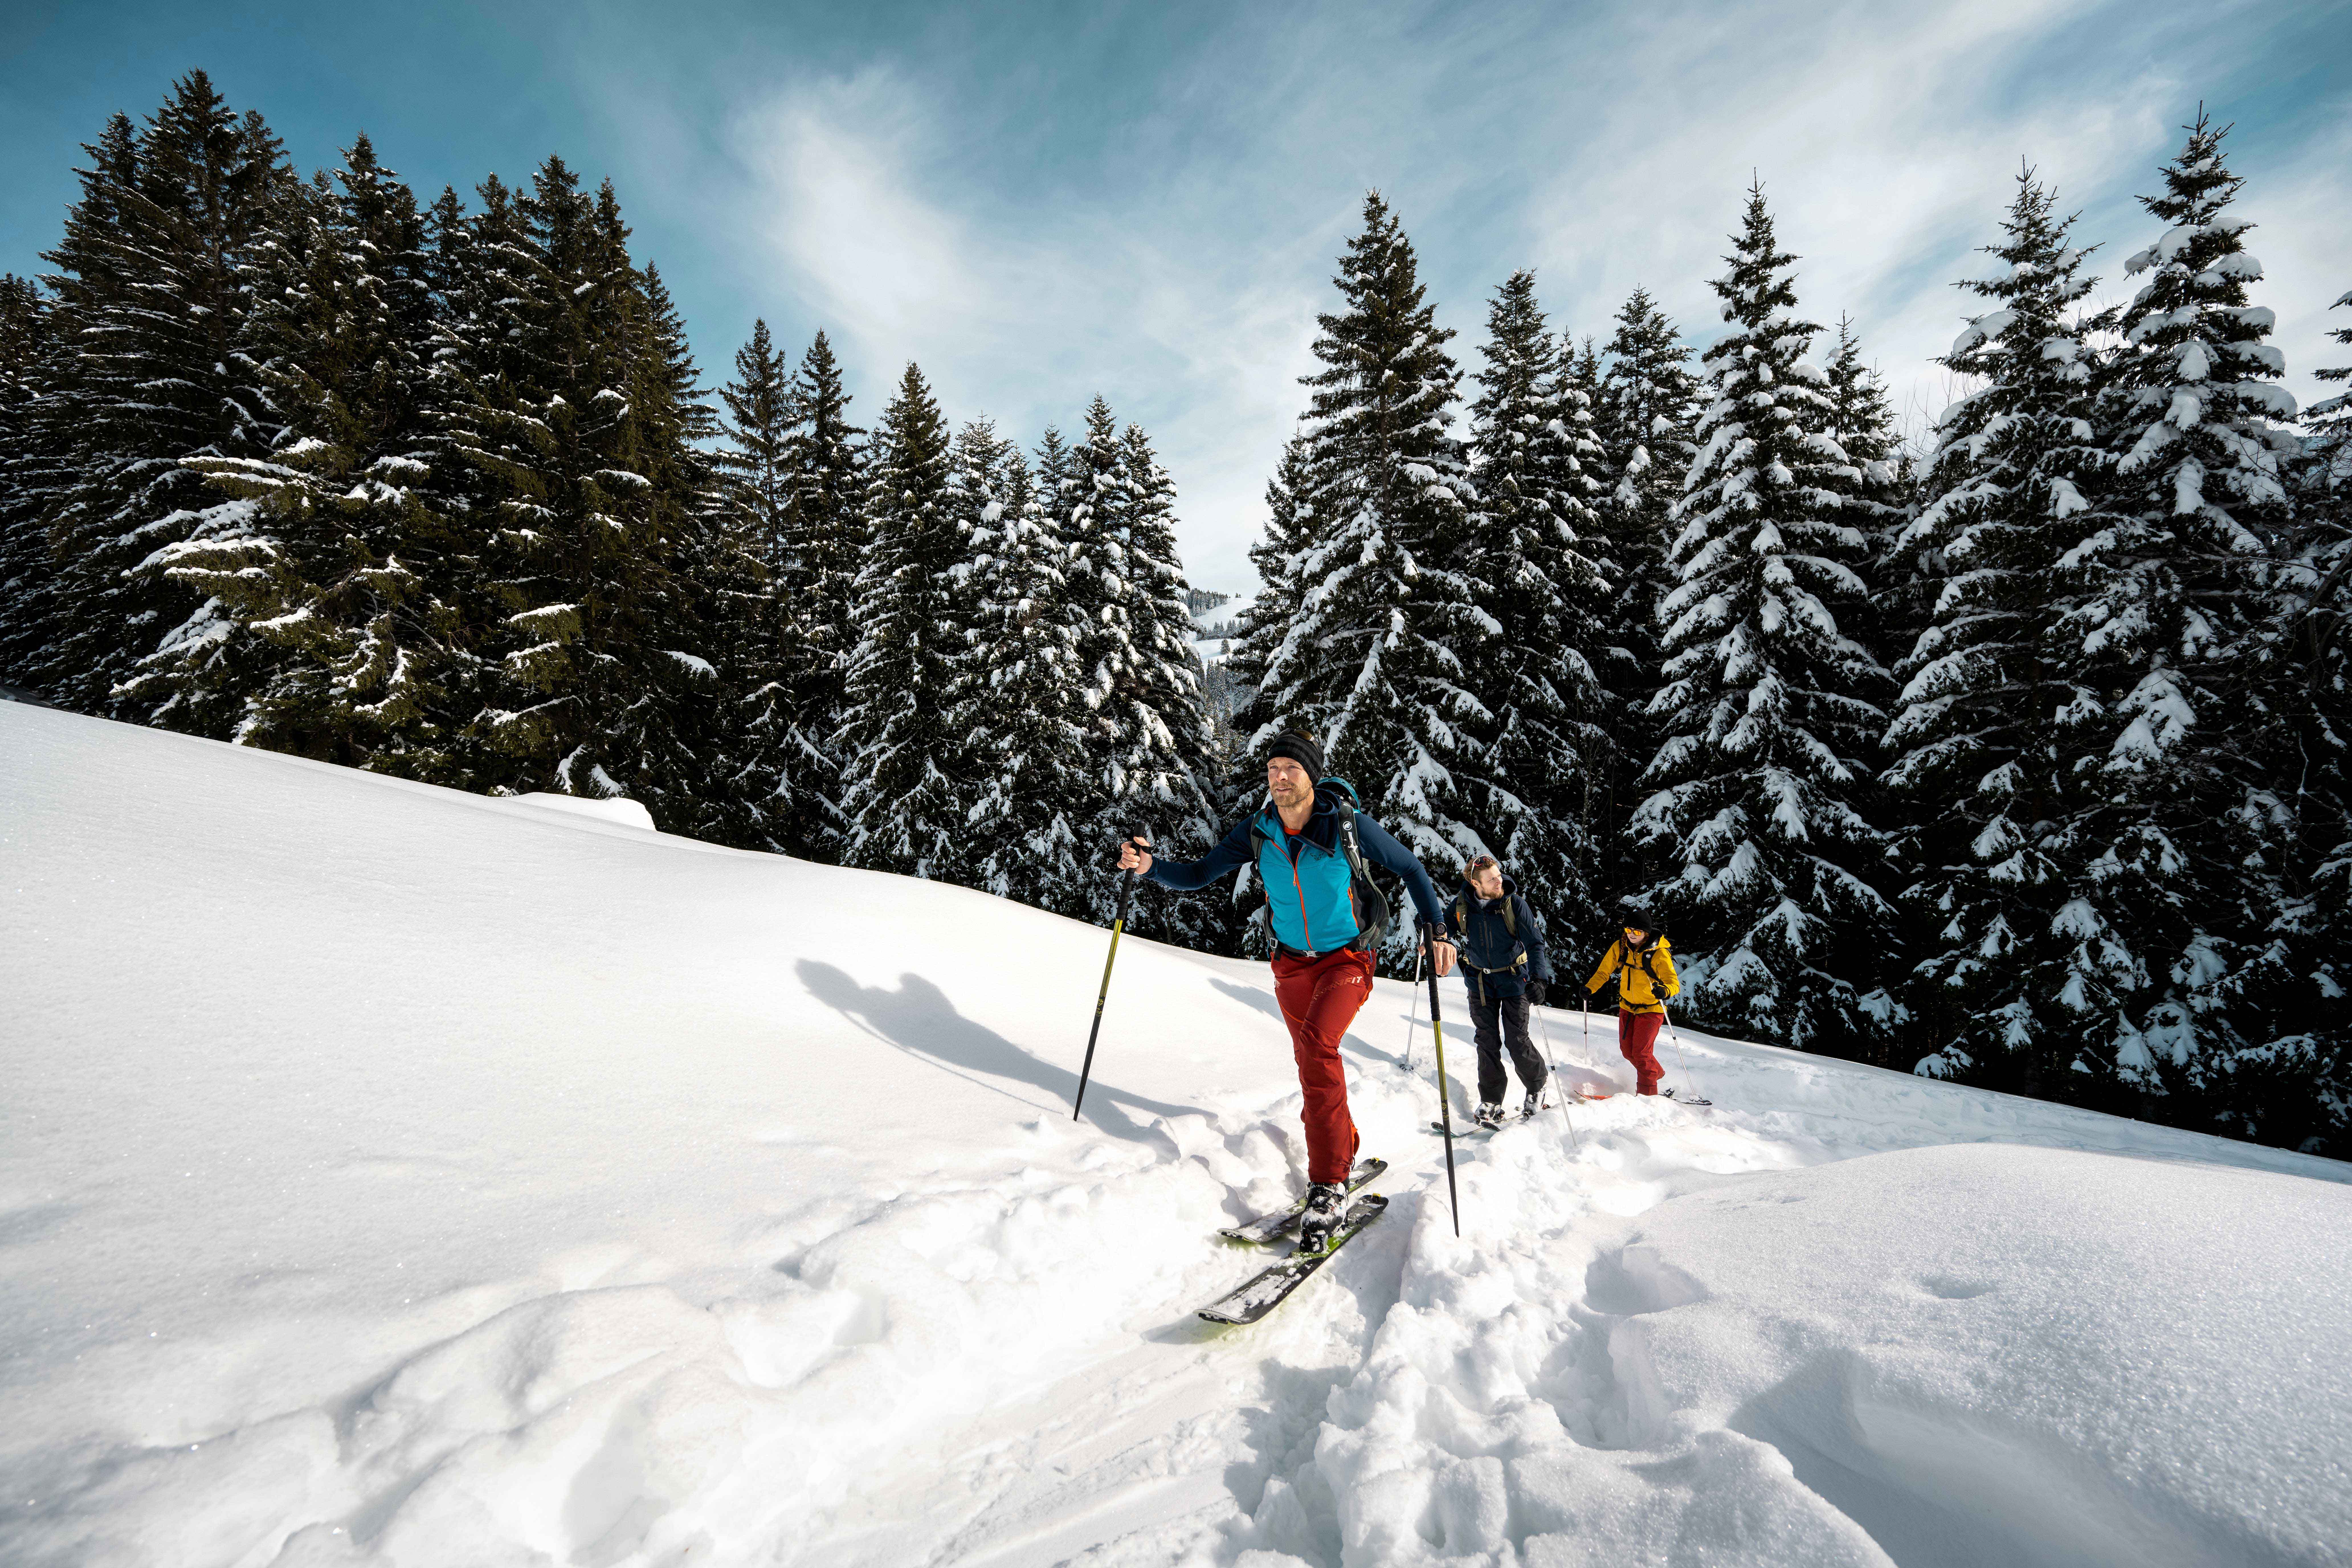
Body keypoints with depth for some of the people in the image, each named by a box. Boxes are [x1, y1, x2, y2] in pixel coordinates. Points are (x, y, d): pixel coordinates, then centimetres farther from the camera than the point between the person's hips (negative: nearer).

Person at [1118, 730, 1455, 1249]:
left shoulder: (1348, 825, -18)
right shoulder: (1258, 832, -8)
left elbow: (1410, 868, -6)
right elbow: (1198, 874, -5)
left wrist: (1438, 931, -15)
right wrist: (1151, 865, -24)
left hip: (1347, 958, -5)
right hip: (1293, 962, 5)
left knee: (1315, 1043, -27)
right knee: (1314, 1060, 14)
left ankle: (1328, 1185, -22)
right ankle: (1345, 1149, 41)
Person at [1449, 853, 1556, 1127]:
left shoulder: (1514, 903, -18)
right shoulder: (1462, 904, -11)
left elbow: (1535, 942, -17)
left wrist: (1539, 978, -29)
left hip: (1513, 979, -2)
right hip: (1480, 982, 2)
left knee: (1517, 1041, 0)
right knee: (1488, 1042, 3)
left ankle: (1537, 1086, 27)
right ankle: (1490, 1102, 14)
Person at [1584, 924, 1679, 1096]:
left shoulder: (1659, 953, -20)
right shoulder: (1620, 947, -7)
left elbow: (1674, 983, -25)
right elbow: (1604, 972, 0)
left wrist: (1665, 991, -48)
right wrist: (1590, 988, -17)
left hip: (1651, 1010, -5)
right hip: (1627, 1007, 5)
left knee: (1641, 1052, -14)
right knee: (1627, 1051, 11)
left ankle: (1648, 1093, 1)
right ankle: (1656, 1073, 37)